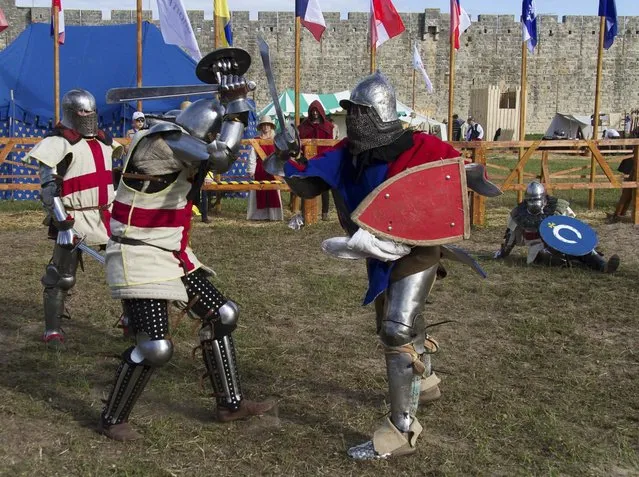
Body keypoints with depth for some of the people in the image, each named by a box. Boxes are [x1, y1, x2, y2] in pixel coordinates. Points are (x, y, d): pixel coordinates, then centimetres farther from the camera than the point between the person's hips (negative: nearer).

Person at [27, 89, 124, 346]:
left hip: (106, 216, 7)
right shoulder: (59, 143, -10)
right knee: (61, 276, -4)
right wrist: (62, 221, -22)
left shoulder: (102, 140, 13)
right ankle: (52, 330, 8)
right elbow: (48, 187, -15)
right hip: (75, 219, -7)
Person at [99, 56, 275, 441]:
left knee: (221, 314, 12)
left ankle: (231, 404, 23)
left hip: (172, 253, 10)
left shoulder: (180, 143, 6)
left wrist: (231, 105, 1)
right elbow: (220, 157, -32)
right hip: (139, 256, -10)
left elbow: (221, 157, 13)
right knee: (155, 346, -12)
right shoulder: (162, 140, -23)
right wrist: (236, 102, -23)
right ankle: (113, 419, 12)